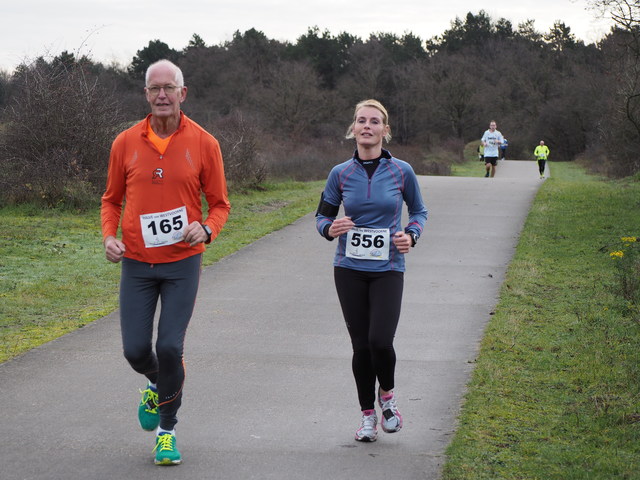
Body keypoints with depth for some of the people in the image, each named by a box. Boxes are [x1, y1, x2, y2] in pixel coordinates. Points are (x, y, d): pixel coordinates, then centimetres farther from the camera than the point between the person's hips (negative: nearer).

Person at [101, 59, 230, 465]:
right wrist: (109, 235, -5)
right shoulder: (126, 143, 1)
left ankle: (167, 428, 13)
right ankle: (158, 384, 37)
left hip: (183, 262, -2)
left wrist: (206, 229, -17)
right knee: (135, 348, 0)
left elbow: (220, 204, 4)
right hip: (136, 263, 2)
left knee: (170, 347, -8)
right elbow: (112, 199, 13)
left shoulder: (203, 144, -3)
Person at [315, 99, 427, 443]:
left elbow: (419, 211, 12)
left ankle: (387, 395, 16)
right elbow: (322, 215, 10)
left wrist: (411, 235, -8)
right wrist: (330, 228, -13)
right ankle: (367, 414, 22)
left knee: (380, 341, -15)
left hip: (387, 269, -1)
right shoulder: (341, 174, 1)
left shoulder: (401, 172, -2)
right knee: (361, 345, 4)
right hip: (349, 269, 2)